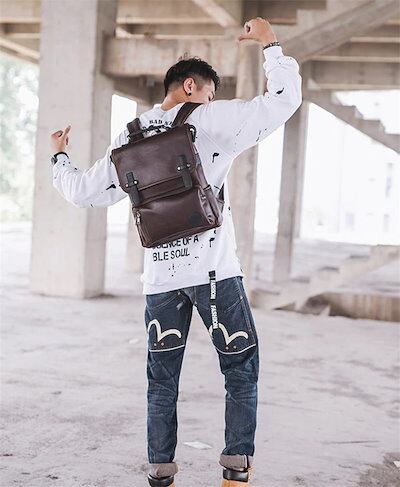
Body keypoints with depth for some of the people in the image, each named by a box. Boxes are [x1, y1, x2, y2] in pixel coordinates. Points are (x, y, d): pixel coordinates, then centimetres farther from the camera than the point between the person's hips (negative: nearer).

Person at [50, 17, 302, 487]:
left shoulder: (128, 139, 9)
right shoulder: (212, 121, -3)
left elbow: (82, 191, 18)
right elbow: (284, 97, -4)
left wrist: (59, 157, 38)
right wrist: (270, 45, 11)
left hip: (160, 277, 4)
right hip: (215, 270, -4)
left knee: (162, 382, 13)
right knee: (241, 369, 8)